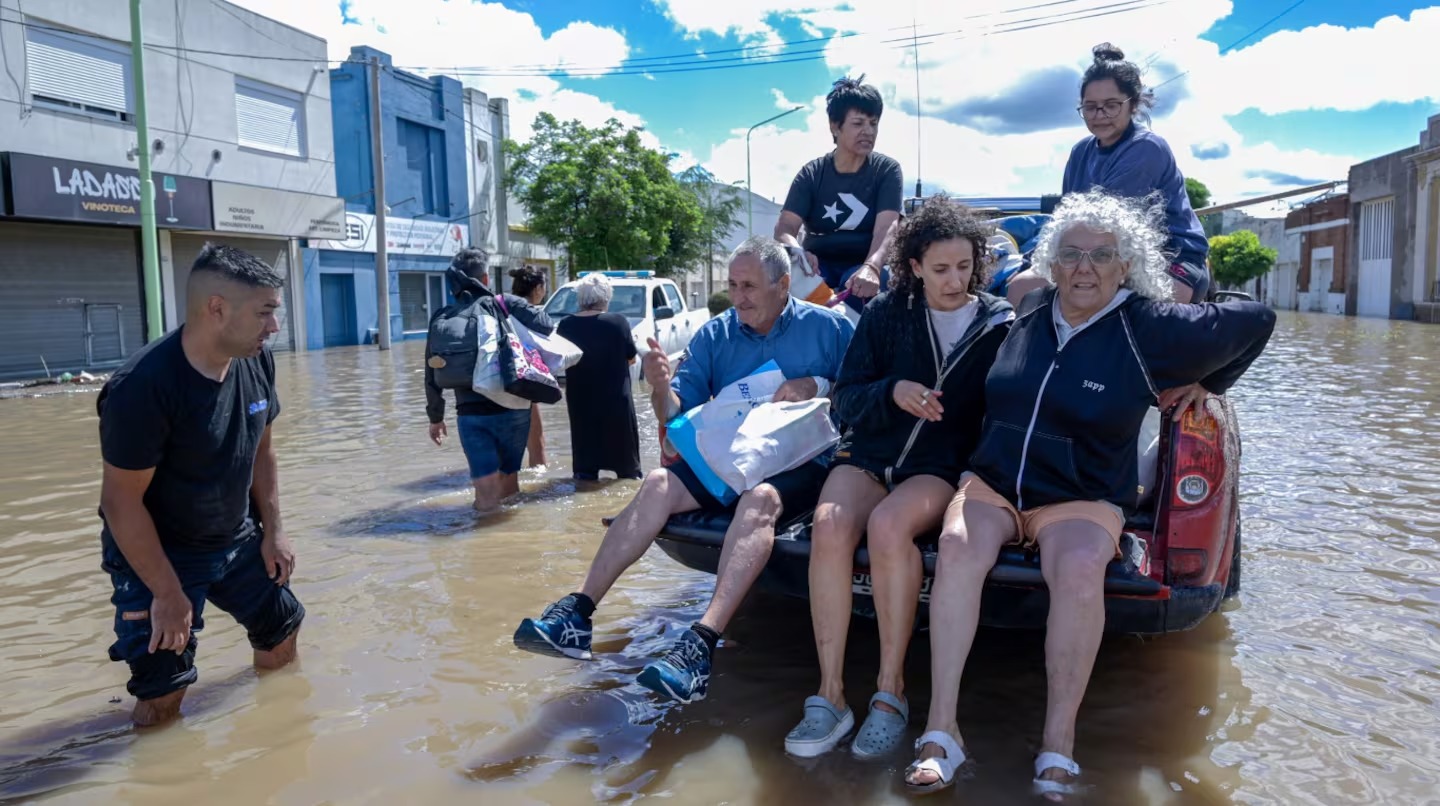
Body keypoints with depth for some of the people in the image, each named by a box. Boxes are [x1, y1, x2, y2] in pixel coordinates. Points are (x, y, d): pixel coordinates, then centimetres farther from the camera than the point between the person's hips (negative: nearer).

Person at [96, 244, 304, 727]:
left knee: (282, 635, 18)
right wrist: (168, 594, -20)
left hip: (238, 541, 6)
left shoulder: (257, 361, -10)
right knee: (161, 702, -4)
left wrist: (273, 531, 5)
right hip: (159, 554, -6)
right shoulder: (142, 387, -29)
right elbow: (121, 502, -24)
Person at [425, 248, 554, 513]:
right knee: (509, 484, 17)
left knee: (487, 497, -1)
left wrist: (435, 417, 23)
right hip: (513, 409, 0)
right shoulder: (506, 304, 0)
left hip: (471, 414, 0)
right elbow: (547, 327, -13)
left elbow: (432, 374, 11)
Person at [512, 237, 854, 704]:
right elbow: (678, 413, 7)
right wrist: (661, 387, -16)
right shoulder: (714, 335, 11)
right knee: (658, 484, -22)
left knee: (759, 500, -36)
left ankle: (700, 644, -46)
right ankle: (577, 612, -27)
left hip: (801, 462, -4)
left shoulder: (827, 327, 2)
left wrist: (818, 386, -16)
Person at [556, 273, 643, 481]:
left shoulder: (565, 326, -5)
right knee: (626, 459, 12)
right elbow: (631, 358, -1)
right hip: (616, 401, -2)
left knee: (584, 462, 13)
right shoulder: (618, 322, -12)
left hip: (580, 403, 2)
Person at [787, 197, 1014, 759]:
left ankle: (891, 691, -22)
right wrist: (892, 392, -16)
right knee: (829, 527, -30)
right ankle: (830, 695, -22)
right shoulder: (887, 314, 6)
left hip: (944, 467, -2)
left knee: (889, 525, -35)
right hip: (869, 454, 2)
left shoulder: (998, 324, 5)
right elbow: (845, 400, 5)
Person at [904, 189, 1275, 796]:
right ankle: (940, 731, -28)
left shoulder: (1151, 329, -3)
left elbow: (1255, 321, 9)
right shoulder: (1029, 310, 7)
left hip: (1082, 500, -2)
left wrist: (1196, 385, 12)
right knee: (958, 546, -31)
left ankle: (1058, 745, -24)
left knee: (1080, 568, -36)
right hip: (992, 484, 3)